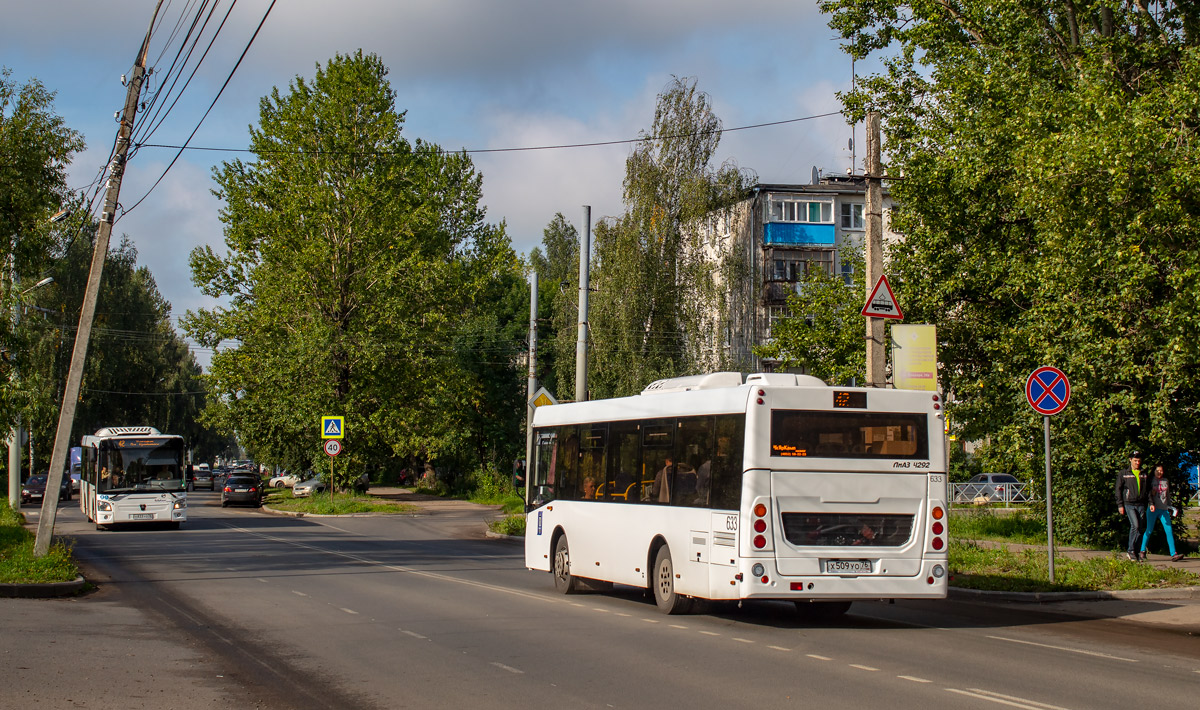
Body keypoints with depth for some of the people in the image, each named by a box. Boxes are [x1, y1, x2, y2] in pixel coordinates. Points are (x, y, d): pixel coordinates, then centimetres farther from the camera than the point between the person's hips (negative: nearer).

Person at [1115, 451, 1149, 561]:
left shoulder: (1144, 475, 15)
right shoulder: (1123, 474, 5)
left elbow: (1148, 490, 20)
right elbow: (1118, 490, 5)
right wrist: (1120, 505, -2)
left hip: (1141, 505, 4)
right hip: (1129, 504, -4)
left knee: (1139, 528, 3)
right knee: (1135, 525, -19)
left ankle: (1134, 551, 13)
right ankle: (1131, 549, -8)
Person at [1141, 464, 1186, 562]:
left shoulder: (1166, 481, 15)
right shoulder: (1150, 480, 3)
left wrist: (1170, 507, 21)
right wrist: (1151, 504, -17)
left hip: (1164, 509, 3)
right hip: (1153, 509, -3)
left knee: (1169, 531, -7)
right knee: (1149, 531, -1)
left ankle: (1173, 554, -12)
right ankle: (1143, 551, 17)